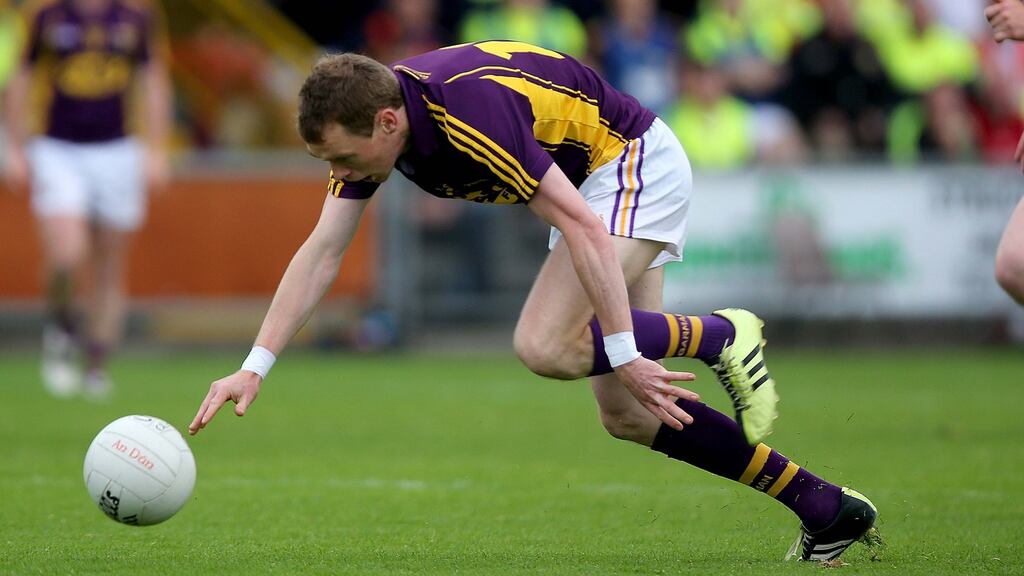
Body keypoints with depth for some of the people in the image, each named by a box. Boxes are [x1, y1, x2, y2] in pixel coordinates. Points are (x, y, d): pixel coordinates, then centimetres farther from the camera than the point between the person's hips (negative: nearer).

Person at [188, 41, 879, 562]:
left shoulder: (468, 111, -34)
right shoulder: (365, 116, -9)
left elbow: (583, 227, -33)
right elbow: (322, 253, -4)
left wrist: (623, 353, -33)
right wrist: (255, 366, -10)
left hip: (635, 162, -9)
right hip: (593, 184, 9)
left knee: (546, 346, -26)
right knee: (629, 414, 6)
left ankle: (721, 335, -6)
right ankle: (828, 510, 14)